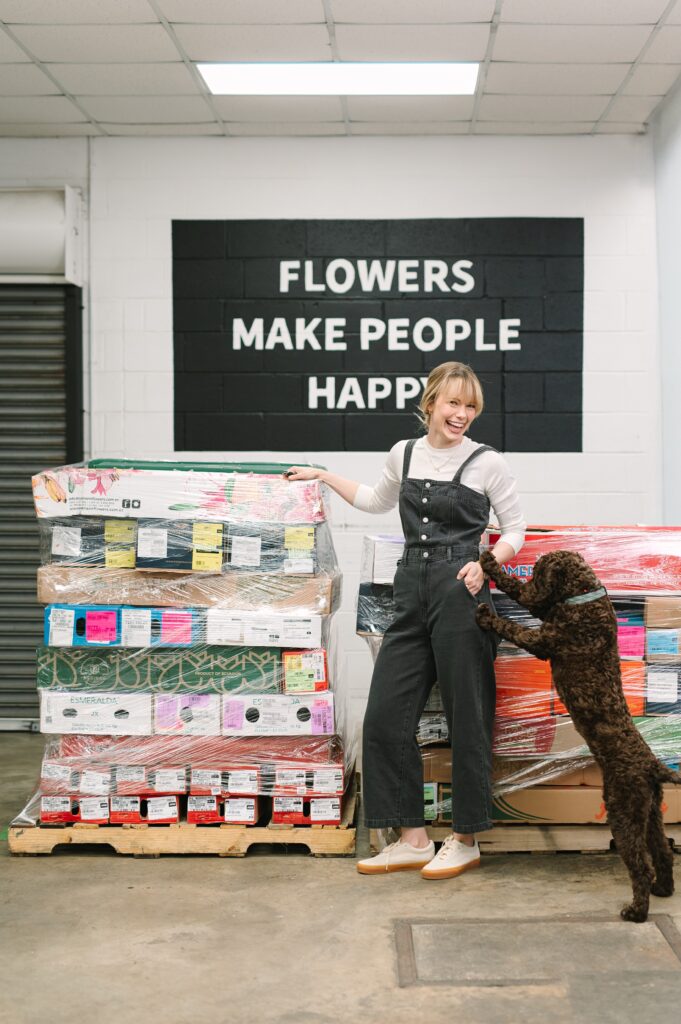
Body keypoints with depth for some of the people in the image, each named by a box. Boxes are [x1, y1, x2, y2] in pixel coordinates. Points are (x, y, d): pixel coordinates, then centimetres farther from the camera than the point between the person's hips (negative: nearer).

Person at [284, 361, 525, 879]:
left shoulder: (487, 462, -1)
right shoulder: (404, 454, 12)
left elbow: (515, 530, 4)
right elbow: (378, 501, 32)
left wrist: (484, 563, -14)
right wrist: (325, 477, 32)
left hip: (461, 592, -5)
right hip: (411, 591, 5)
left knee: (467, 719, 1)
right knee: (386, 716, 1)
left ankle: (466, 840, 15)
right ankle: (413, 840, 12)